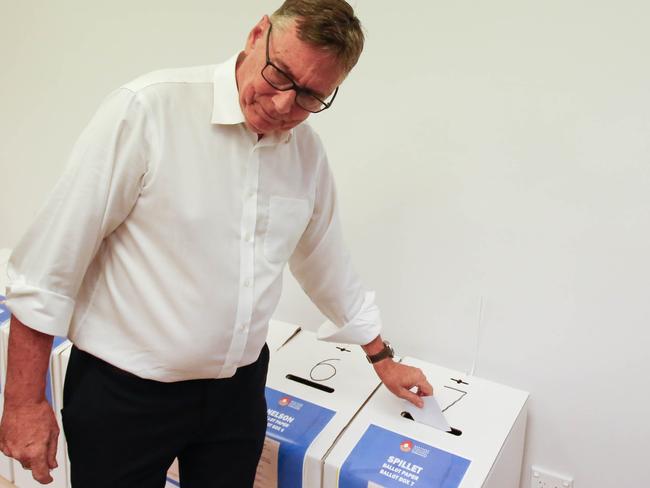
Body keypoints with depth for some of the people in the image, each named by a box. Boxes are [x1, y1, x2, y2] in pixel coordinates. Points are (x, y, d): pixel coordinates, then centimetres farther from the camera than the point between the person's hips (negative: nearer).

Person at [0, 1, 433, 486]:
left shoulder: (308, 152, -1)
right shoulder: (148, 110, -18)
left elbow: (328, 263, 13)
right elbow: (51, 256, -15)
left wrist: (382, 358, 22)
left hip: (239, 391, 5)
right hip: (123, 393, -4)